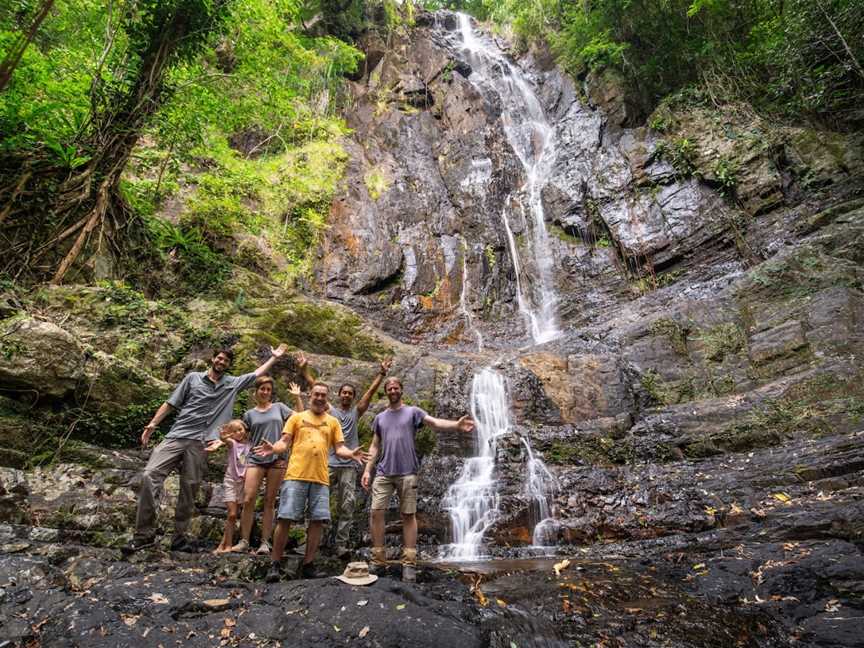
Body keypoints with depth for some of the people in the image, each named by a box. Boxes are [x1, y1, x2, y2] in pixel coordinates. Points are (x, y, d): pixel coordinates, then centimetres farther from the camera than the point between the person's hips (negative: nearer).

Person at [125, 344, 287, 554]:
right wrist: (152, 423, 1)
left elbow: (257, 373, 19)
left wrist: (274, 357, 21)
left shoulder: (233, 383, 13)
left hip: (200, 444, 1)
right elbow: (171, 403, 10)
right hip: (176, 436, -1)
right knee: (149, 475, -16)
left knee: (189, 490, 5)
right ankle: (144, 534, -8)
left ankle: (179, 538, 16)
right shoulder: (193, 377, 10)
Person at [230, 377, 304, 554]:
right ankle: (244, 541, 4)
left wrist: (297, 397, 0)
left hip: (277, 459, -1)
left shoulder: (279, 407, 10)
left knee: (269, 502, 4)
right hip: (256, 459, 1)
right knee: (248, 500, -8)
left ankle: (265, 543, 9)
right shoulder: (249, 414, 12)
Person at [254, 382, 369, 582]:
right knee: (285, 519, -4)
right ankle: (275, 565, 9)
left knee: (317, 520, 1)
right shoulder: (297, 417, 11)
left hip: (321, 479, 2)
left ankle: (308, 565, 13)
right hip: (295, 476, -2)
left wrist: (351, 454, -13)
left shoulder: (333, 422, 15)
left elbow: (339, 448, 9)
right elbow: (284, 442, 5)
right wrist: (273, 448, -18)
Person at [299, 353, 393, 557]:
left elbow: (371, 390, 6)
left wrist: (382, 373, 0)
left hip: (349, 465, 1)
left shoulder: (356, 412, 12)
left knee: (347, 507, 0)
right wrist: (304, 369, 1)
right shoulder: (330, 410, 10)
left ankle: (341, 544, 5)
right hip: (328, 463, -1)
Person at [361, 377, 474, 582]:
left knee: (408, 515, -1)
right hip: (383, 472, 3)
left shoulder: (412, 412, 4)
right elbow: (375, 446, 16)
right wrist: (367, 470, 6)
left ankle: (409, 563, 5)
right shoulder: (380, 418, 15)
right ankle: (379, 560, 10)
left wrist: (457, 425, -28)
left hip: (407, 472, -3)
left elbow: (435, 422, -11)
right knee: (375, 512, -2)